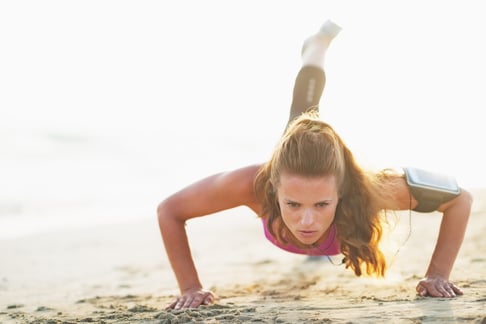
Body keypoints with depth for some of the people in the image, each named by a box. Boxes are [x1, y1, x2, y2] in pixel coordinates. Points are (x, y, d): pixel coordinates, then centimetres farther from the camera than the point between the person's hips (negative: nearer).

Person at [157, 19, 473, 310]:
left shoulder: (366, 188, -51)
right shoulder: (254, 184, -50)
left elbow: (461, 198, -37)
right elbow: (170, 210, -34)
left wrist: (438, 275, -40)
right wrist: (191, 287, -38)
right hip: (287, 168, 1)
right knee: (303, 111, 38)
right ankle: (319, 45, 67)